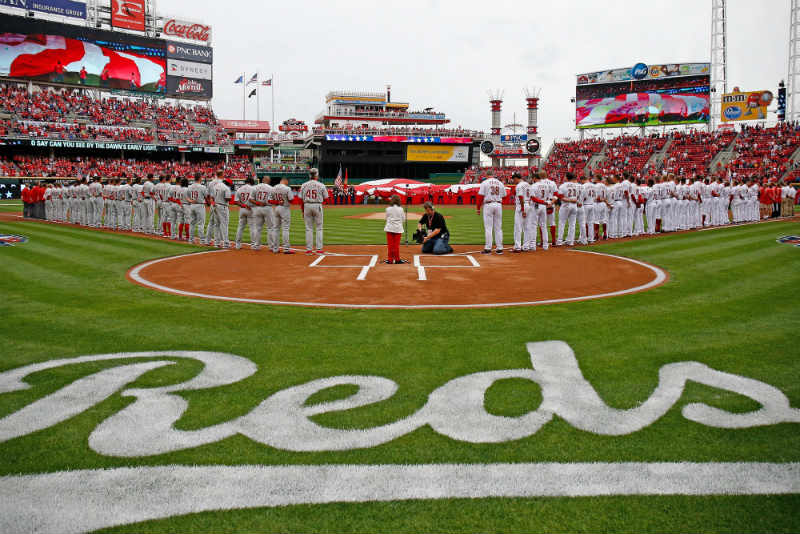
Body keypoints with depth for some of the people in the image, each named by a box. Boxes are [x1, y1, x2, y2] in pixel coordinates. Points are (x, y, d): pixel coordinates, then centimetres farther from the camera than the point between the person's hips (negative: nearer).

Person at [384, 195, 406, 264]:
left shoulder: (388, 209, -4)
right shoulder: (400, 209, -5)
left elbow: (387, 218, 7)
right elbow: (403, 219, 3)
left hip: (389, 228, 1)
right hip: (398, 228, 0)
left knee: (390, 244, 5)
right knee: (396, 244, 3)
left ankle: (390, 259, 8)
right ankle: (397, 259, 8)